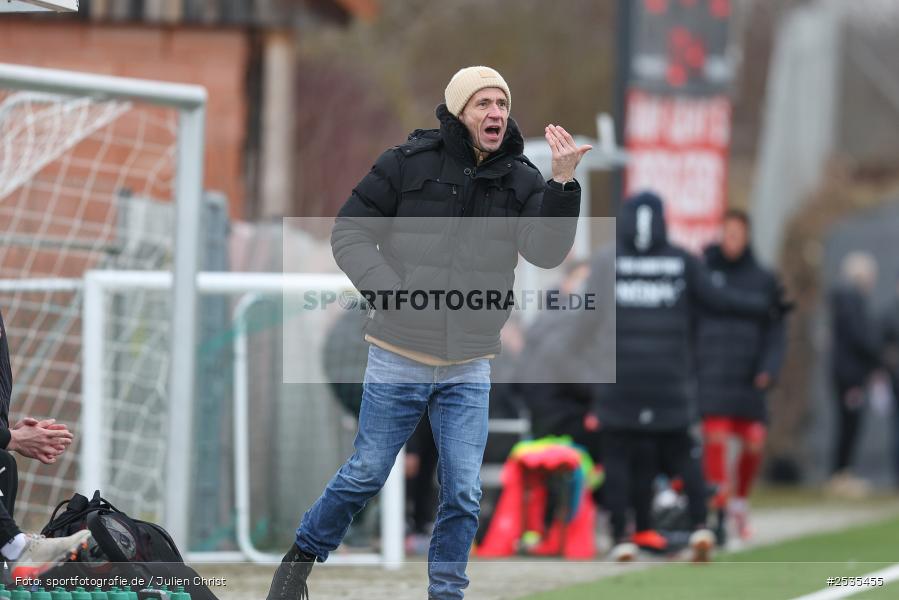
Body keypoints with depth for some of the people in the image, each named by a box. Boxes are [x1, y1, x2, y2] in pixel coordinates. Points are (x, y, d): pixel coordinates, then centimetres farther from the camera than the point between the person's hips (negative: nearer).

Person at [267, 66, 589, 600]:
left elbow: (547, 251, -14)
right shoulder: (408, 164, -8)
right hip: (398, 358, -2)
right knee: (367, 475, 5)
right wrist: (382, 286, -18)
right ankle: (302, 556, 27)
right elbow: (350, 230, -2)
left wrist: (563, 184, -28)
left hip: (468, 370, 2)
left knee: (464, 494, 0)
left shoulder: (521, 180, -1)